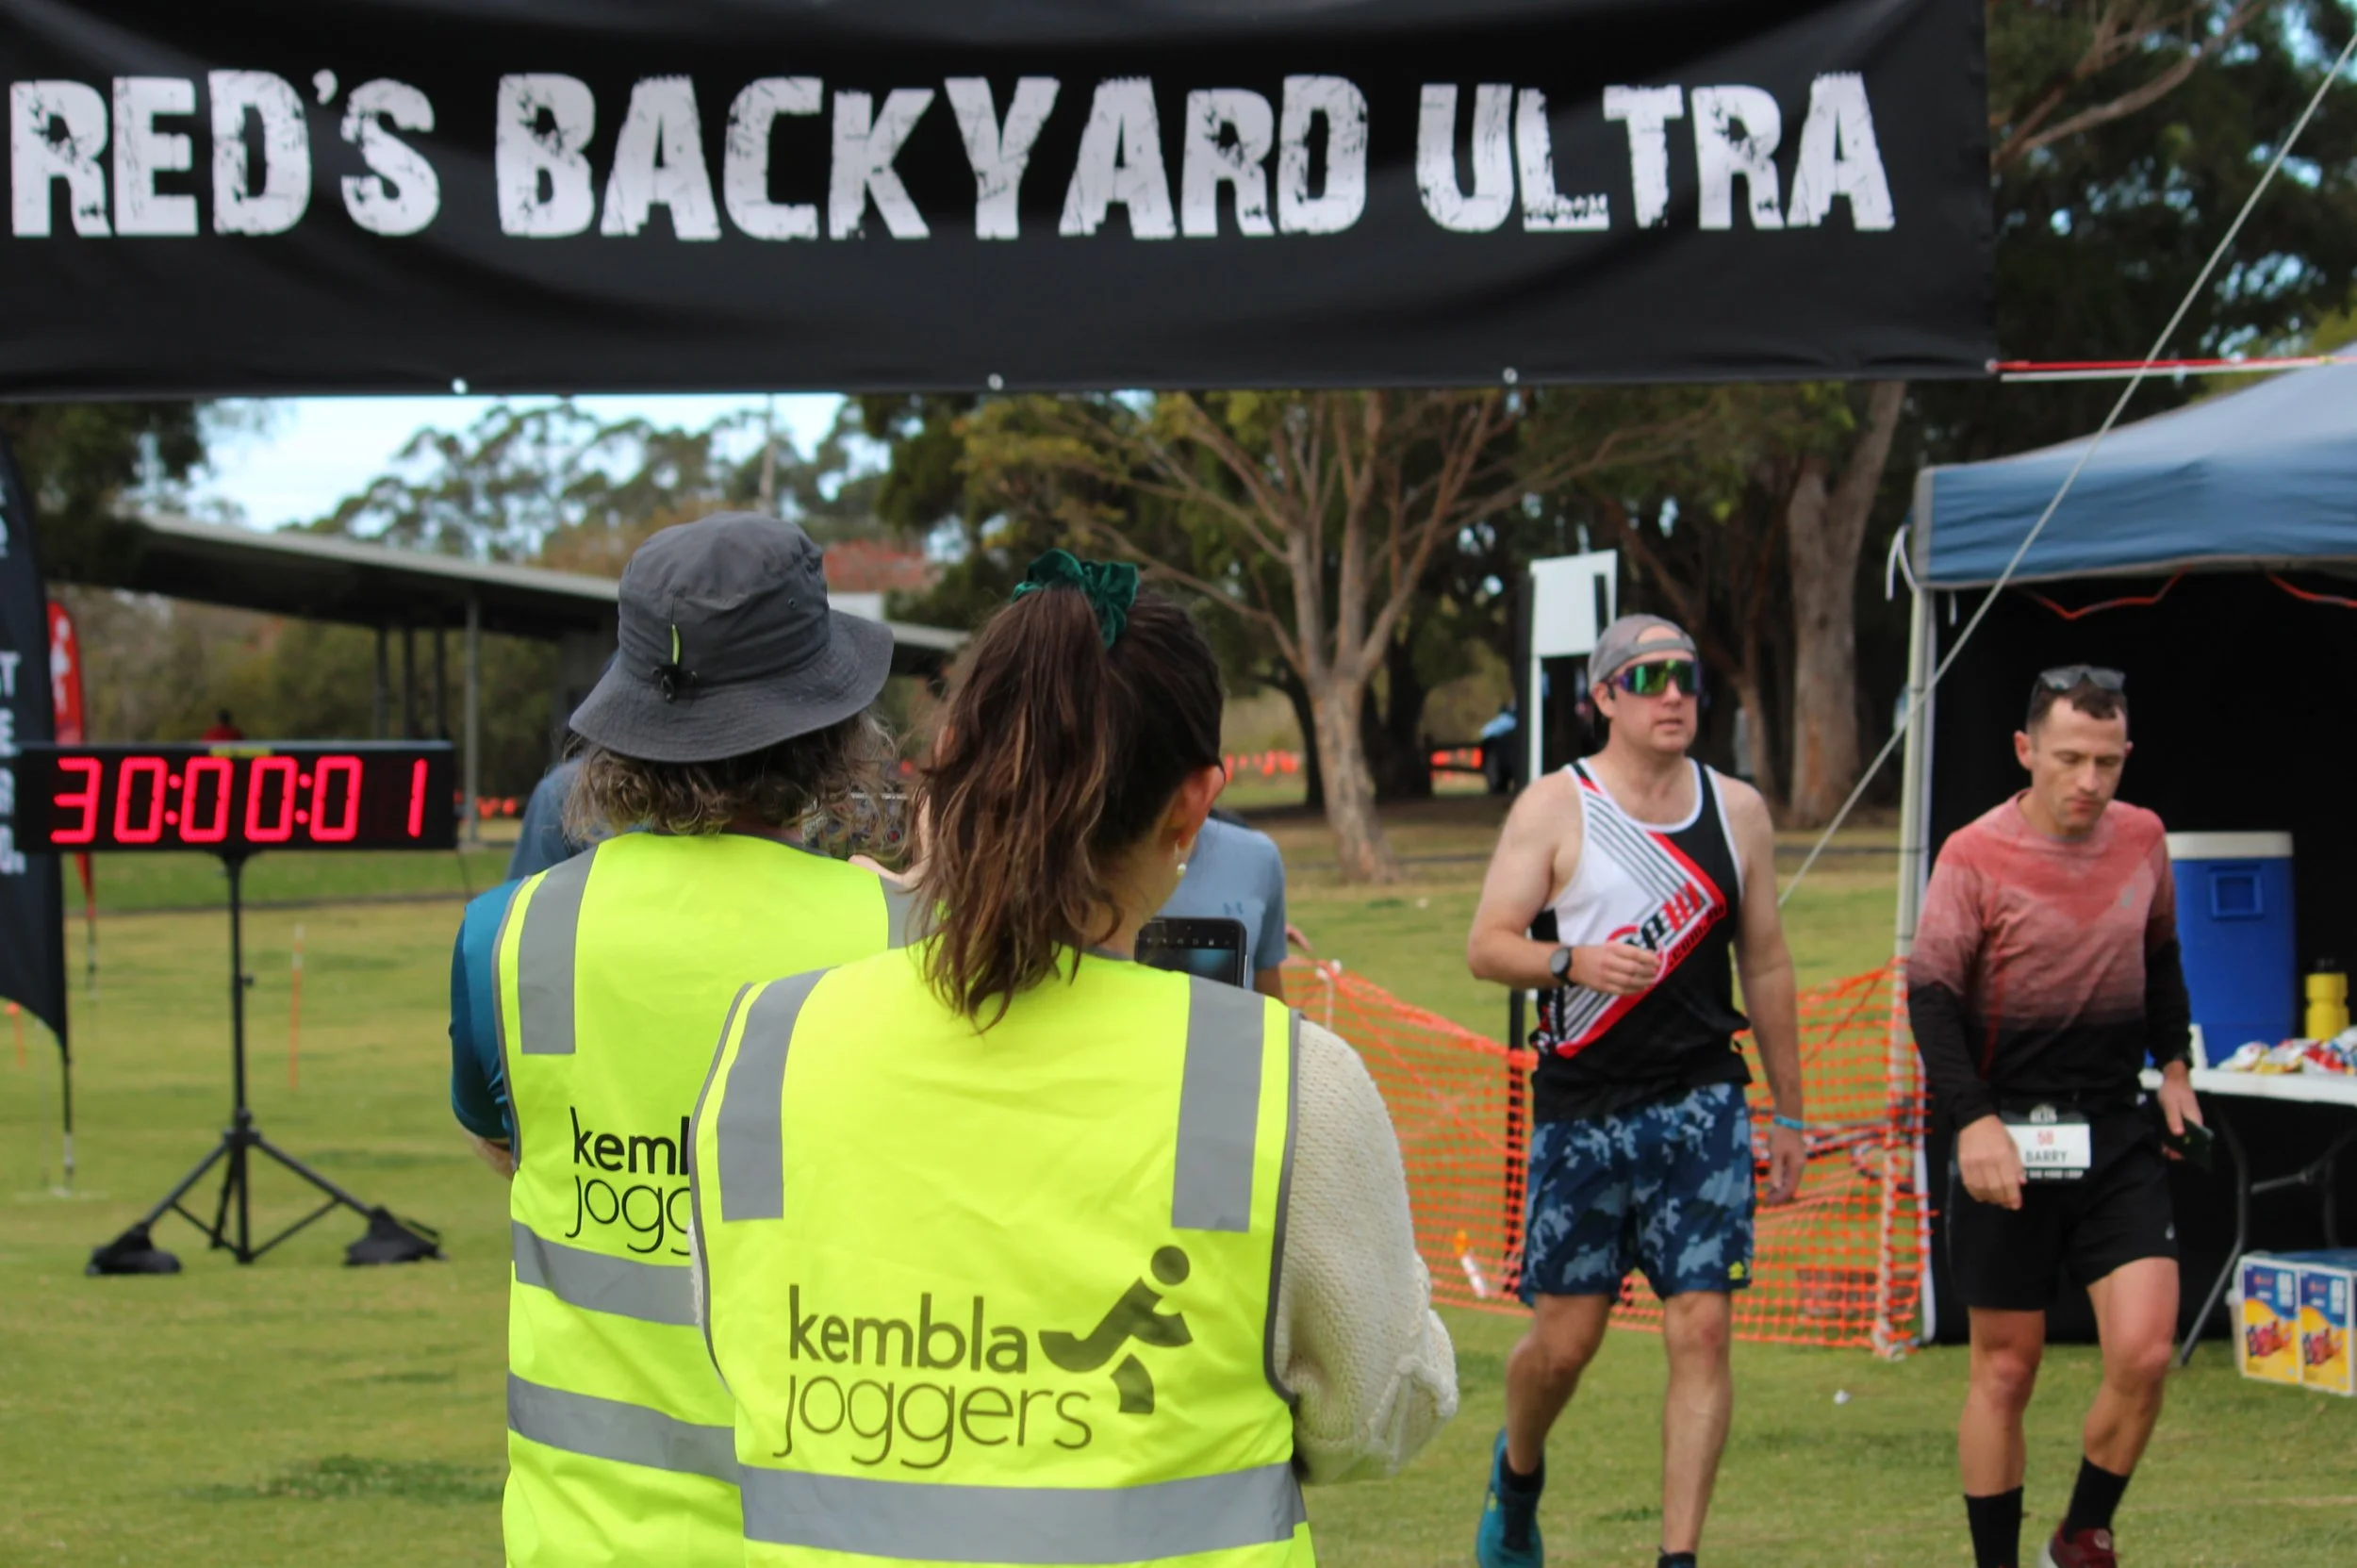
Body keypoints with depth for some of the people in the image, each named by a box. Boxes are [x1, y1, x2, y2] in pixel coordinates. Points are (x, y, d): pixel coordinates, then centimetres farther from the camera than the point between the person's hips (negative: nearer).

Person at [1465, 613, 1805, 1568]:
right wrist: (1572, 961, -25)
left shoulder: (1738, 811, 9)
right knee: (1564, 1337, 3)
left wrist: (1788, 1113, 16)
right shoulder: (1554, 808, -1)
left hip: (1703, 1106, 2)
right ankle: (1518, 1472, 36)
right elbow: (1486, 946, -5)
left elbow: (1766, 966, 15)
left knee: (1701, 1328, -8)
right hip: (1580, 1108, -2)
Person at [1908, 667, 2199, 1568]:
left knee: (2143, 1350, -10)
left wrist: (2173, 1063, 13)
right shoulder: (1975, 857, -9)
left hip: (2116, 1137, 3)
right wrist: (1971, 1120, -24)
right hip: (2008, 1139, -3)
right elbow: (1931, 994, -13)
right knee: (2005, 1369, 4)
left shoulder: (2142, 839, 5)